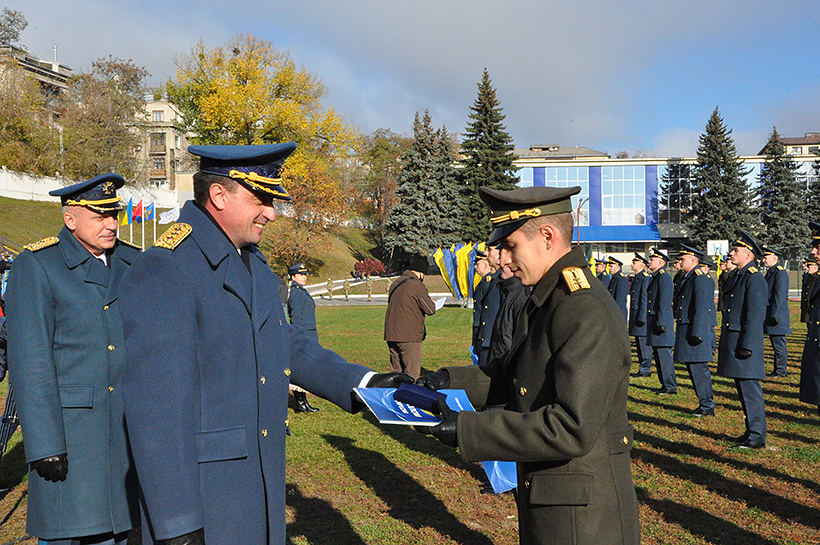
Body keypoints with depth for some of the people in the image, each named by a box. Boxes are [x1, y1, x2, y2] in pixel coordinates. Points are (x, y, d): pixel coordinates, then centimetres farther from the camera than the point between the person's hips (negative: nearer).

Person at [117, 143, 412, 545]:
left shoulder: (252, 263, 9)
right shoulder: (163, 273, -20)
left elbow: (286, 342, 14)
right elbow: (156, 406, -22)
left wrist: (361, 382, 1)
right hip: (202, 490, -8)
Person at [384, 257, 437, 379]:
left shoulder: (396, 283, 14)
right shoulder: (416, 285, -11)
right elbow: (430, 309, -9)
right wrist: (432, 304, 13)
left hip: (390, 334, 8)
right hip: (409, 337, -8)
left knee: (396, 371, 14)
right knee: (412, 373, -4)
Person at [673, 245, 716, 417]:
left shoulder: (701, 278, -14)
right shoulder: (687, 278, 17)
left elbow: (702, 308, -20)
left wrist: (697, 333, -22)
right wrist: (680, 331, 22)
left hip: (698, 330, -10)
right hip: (687, 330, 10)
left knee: (698, 367, -6)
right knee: (693, 367, 13)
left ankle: (707, 406, 2)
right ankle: (704, 403, 21)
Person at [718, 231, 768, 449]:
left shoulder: (754, 279, -13)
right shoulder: (735, 276, 16)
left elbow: (756, 315, -18)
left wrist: (746, 346, -20)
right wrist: (724, 343, 21)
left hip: (744, 341, -10)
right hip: (732, 339, 10)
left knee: (750, 388, -5)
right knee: (742, 387, 14)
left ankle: (757, 436, 3)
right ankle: (752, 431, 24)